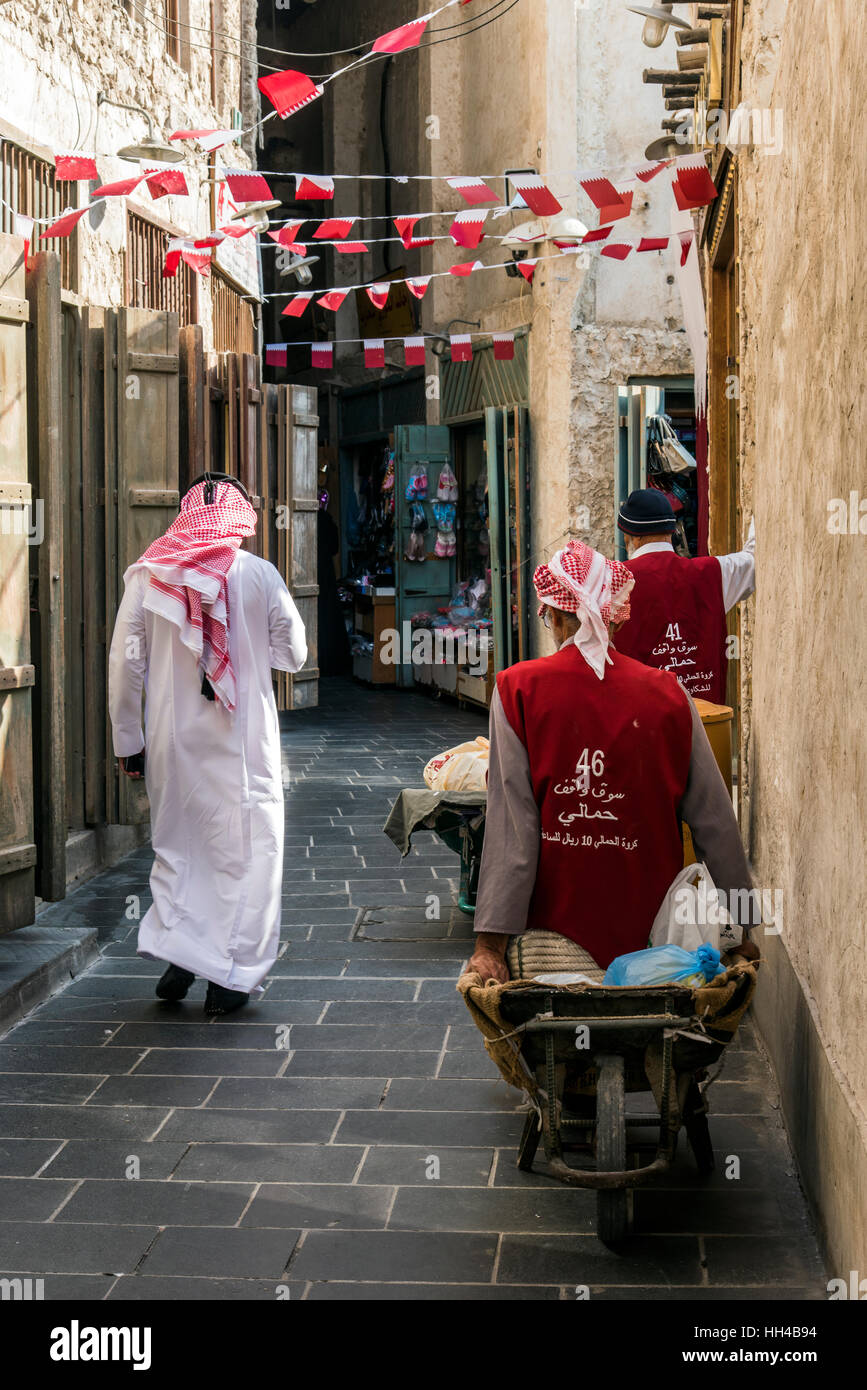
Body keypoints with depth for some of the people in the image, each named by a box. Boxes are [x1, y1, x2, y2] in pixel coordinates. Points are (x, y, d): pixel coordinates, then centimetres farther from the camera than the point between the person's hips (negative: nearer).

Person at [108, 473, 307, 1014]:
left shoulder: (146, 574, -1)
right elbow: (294, 653, 4)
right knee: (246, 848, 6)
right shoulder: (258, 574, -6)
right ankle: (232, 975, 7)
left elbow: (125, 664, -1)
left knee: (176, 846, 17)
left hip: (171, 740, 2)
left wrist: (128, 741, 7)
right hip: (242, 742, -2)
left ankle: (176, 952, 6)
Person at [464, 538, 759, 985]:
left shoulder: (518, 690, -7)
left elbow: (510, 824, -11)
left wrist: (491, 943, -10)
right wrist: (742, 928, 12)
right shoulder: (665, 693, -2)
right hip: (648, 927, 2)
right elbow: (714, 818, 2)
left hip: (555, 920, -1)